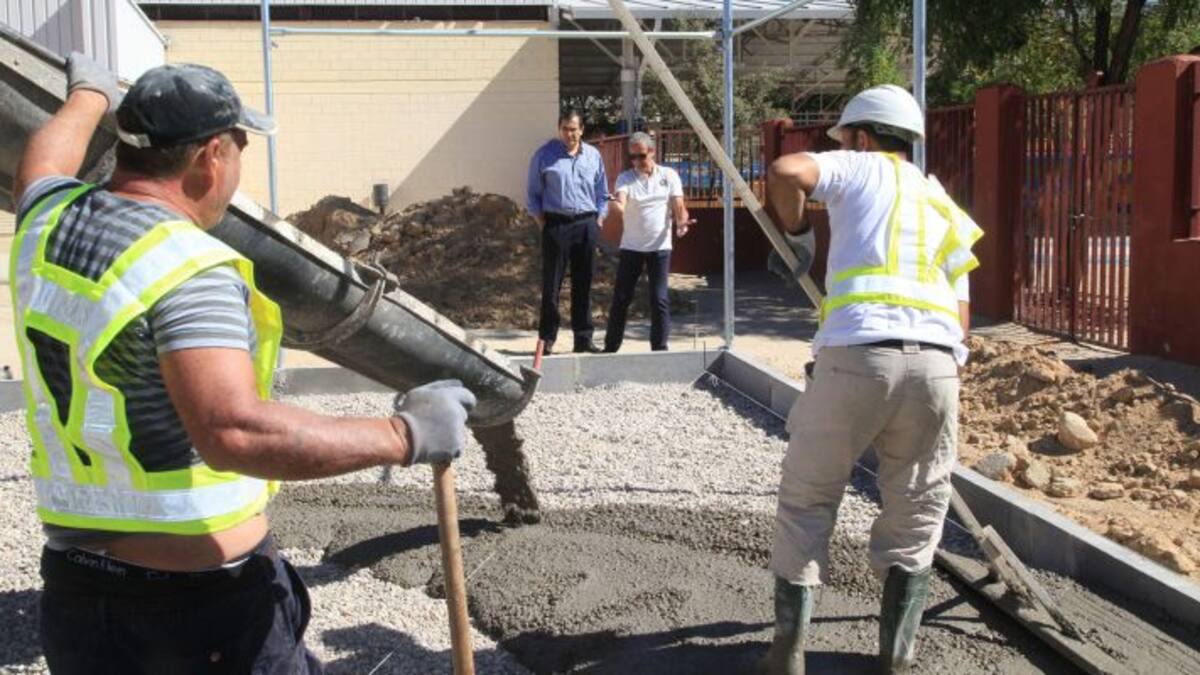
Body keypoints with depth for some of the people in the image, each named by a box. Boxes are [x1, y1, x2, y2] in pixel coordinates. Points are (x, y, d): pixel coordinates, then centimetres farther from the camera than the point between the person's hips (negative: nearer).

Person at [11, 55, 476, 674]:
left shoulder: (47, 223, 3)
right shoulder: (190, 269, -22)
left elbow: (44, 162, 28)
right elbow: (235, 431, -35)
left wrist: (88, 98, 48)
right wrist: (403, 435, -27)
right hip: (205, 603, -7)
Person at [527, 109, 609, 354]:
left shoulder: (594, 156, 10)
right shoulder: (545, 154, 2)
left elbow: (602, 194, 16)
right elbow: (534, 194, 4)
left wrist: (598, 222, 6)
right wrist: (543, 224, -3)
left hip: (586, 225, 3)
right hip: (556, 224, -3)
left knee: (583, 285, 7)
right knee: (551, 285, -1)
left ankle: (583, 338, 13)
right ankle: (547, 339, 5)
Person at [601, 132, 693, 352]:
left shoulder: (669, 176, 3)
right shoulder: (625, 179, 0)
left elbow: (679, 206, -1)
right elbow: (620, 202, -18)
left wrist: (682, 222, -23)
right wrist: (616, 209, -42)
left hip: (660, 246, 0)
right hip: (631, 246, 0)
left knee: (659, 299, -2)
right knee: (621, 298, 3)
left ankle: (660, 348, 6)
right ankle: (610, 347, 14)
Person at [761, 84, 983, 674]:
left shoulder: (861, 168, 15)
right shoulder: (948, 212, 29)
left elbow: (784, 171, -4)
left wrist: (793, 227, 14)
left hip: (857, 354, -4)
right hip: (937, 362, 4)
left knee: (806, 500, 12)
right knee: (916, 513, 18)